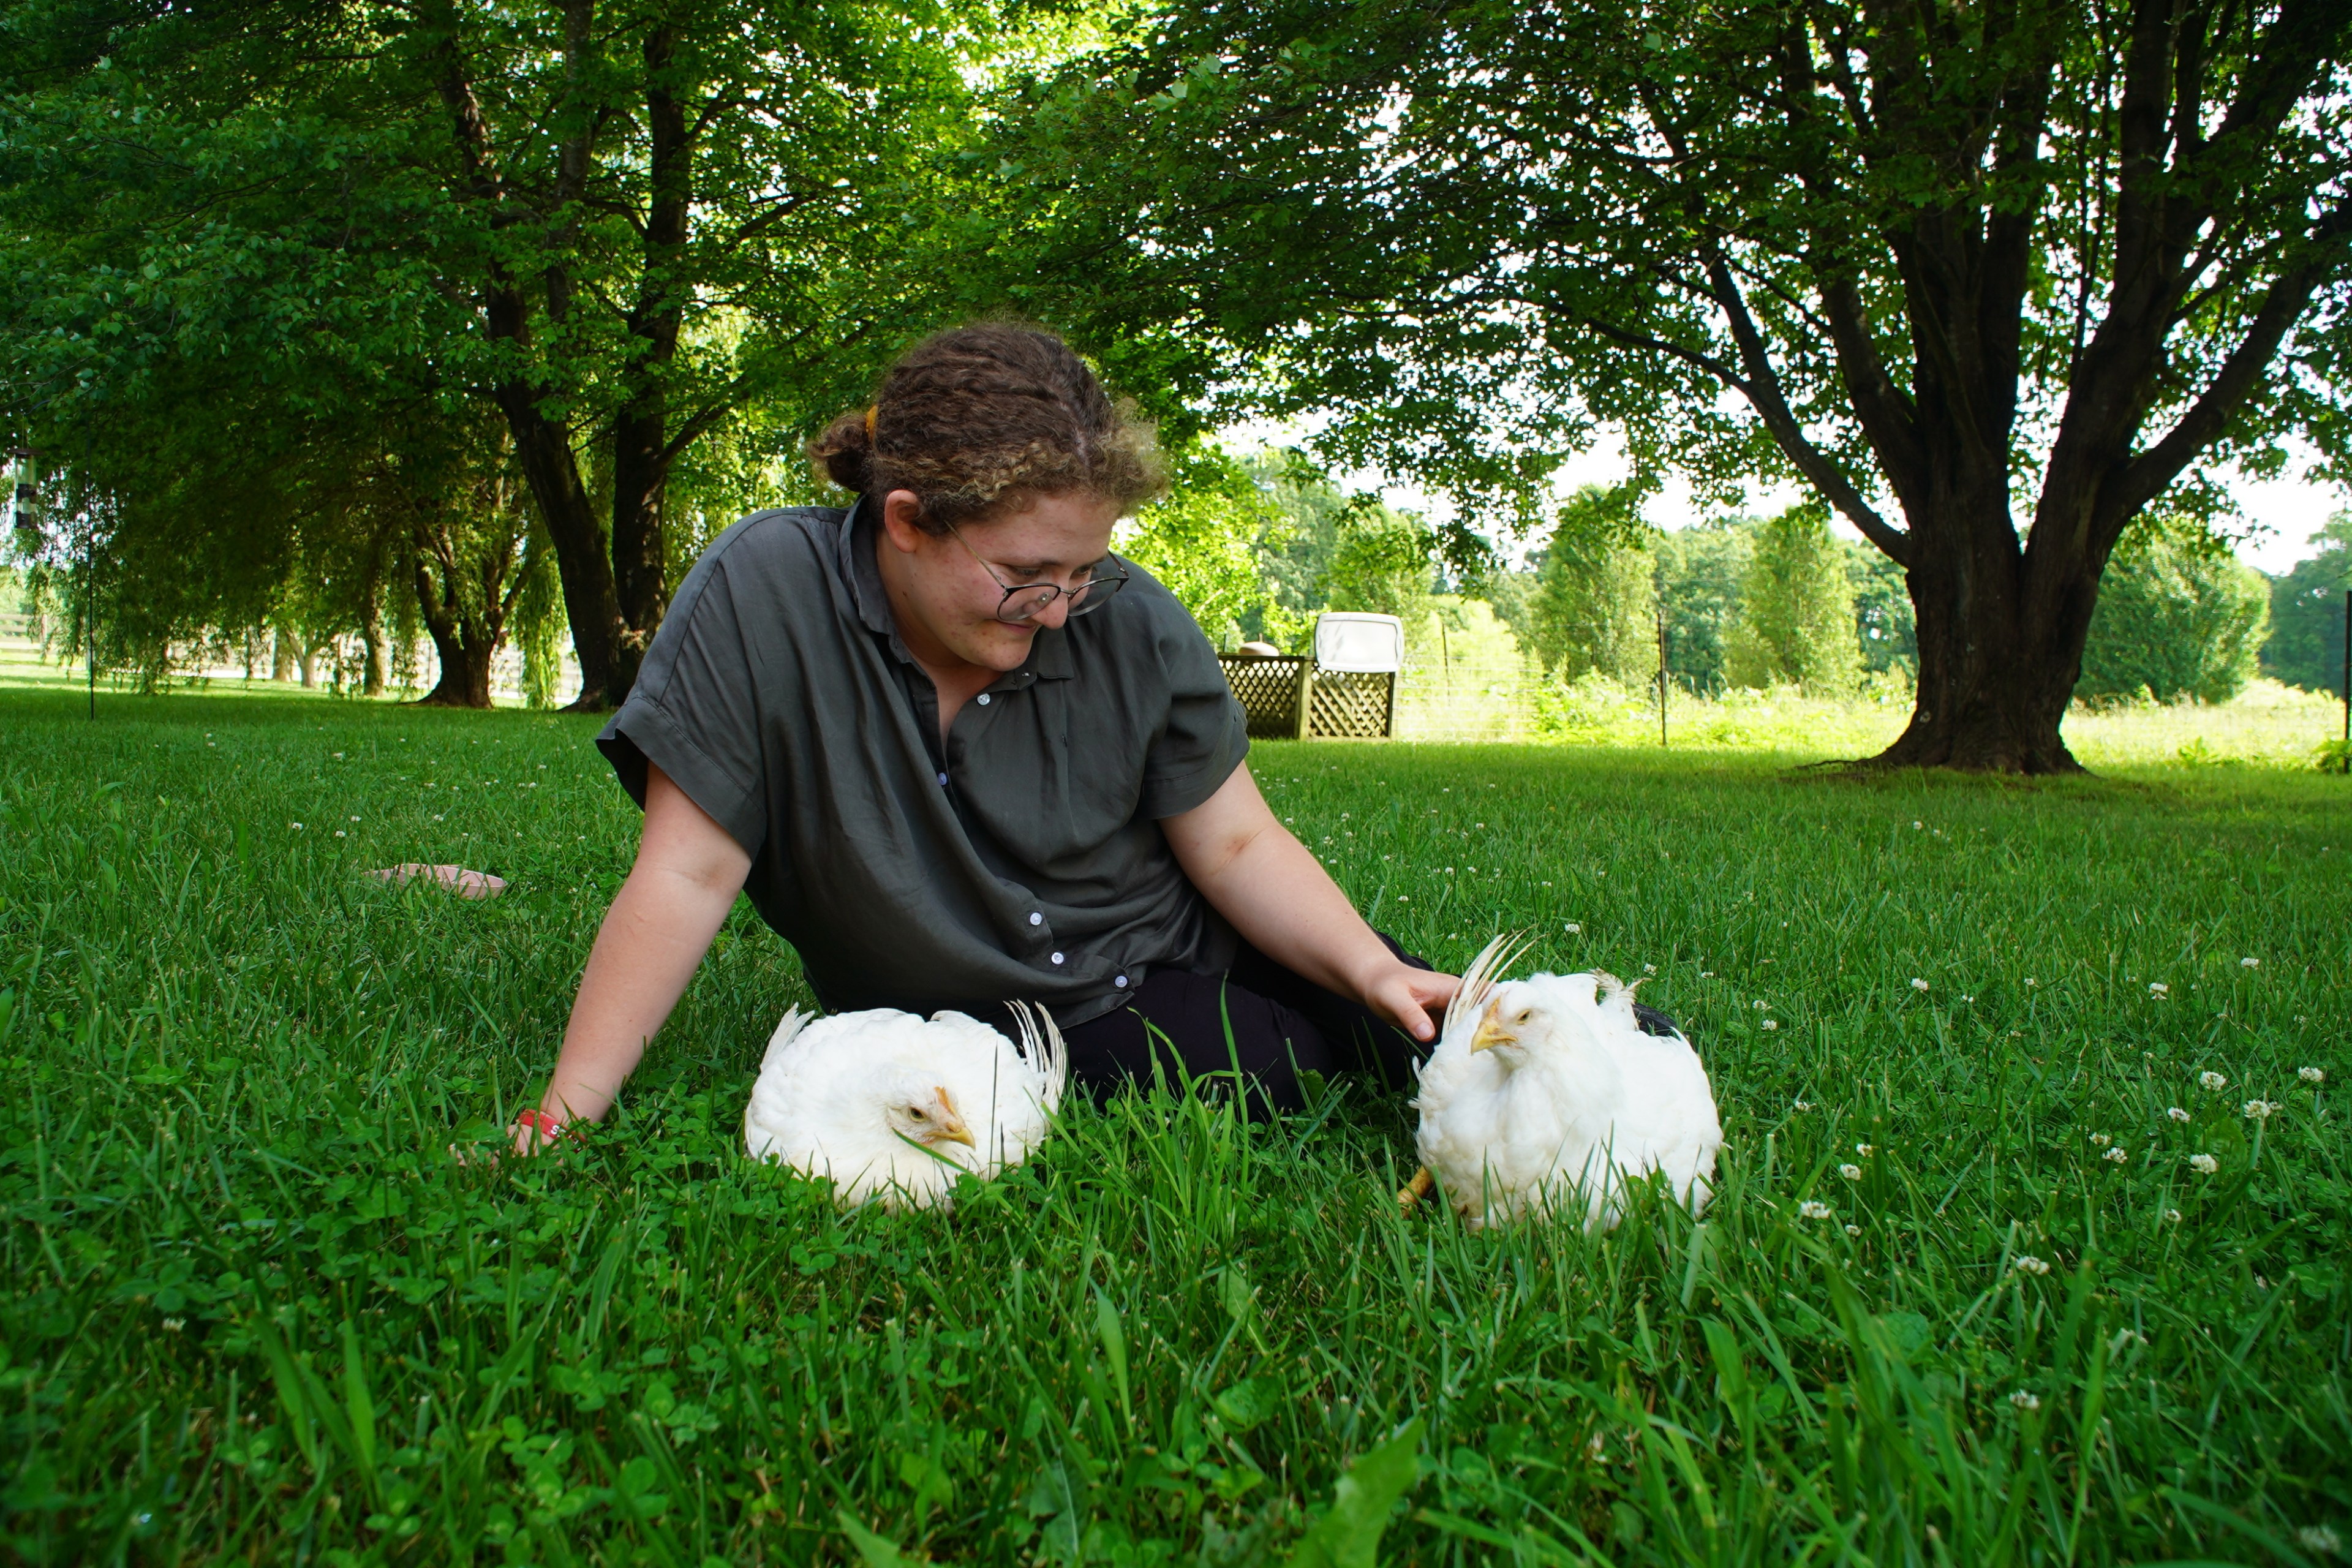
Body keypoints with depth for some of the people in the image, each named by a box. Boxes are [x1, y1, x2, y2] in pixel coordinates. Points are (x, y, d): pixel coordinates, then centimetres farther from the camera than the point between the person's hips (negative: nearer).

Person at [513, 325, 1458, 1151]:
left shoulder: (1131, 622, -14)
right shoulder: (766, 596, -20)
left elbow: (1237, 846, -5)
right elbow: (690, 874, -19)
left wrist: (1371, 968, -20)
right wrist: (564, 1116, -20)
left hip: (1182, 951, 3)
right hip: (1003, 1024, -2)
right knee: (1266, 1073, -25)